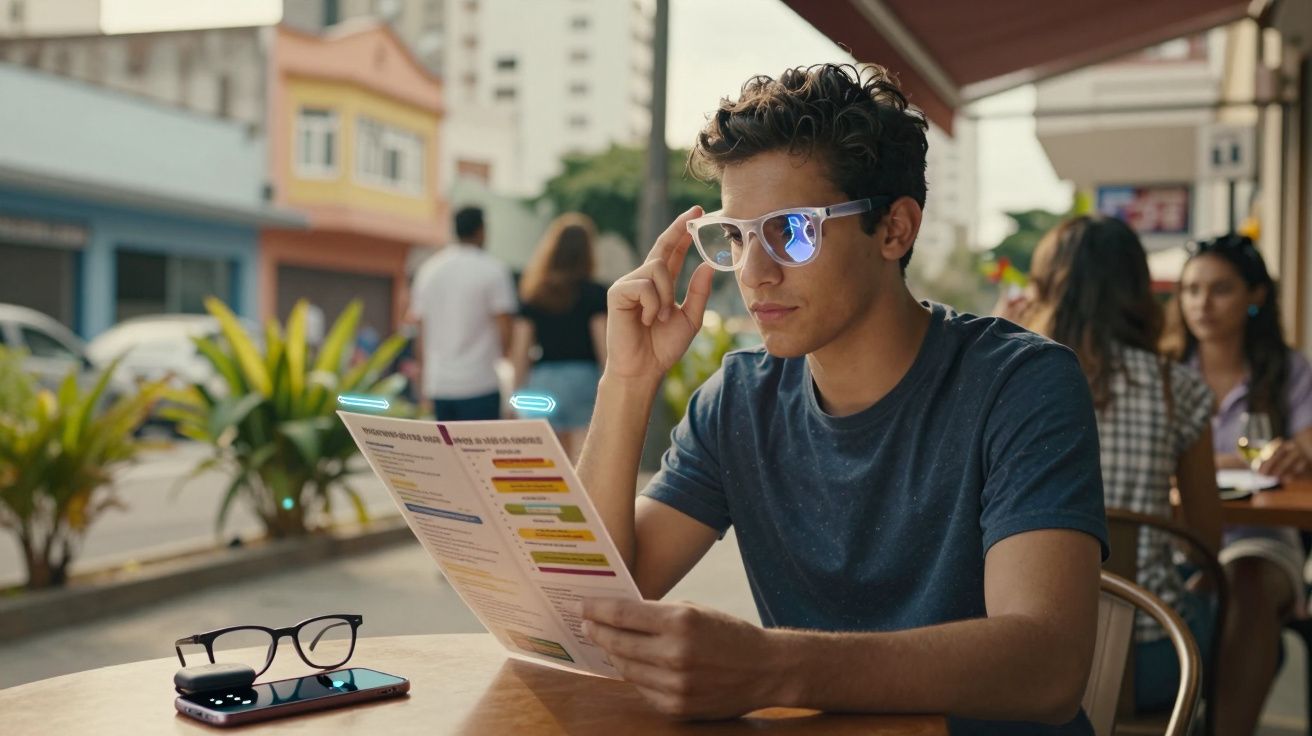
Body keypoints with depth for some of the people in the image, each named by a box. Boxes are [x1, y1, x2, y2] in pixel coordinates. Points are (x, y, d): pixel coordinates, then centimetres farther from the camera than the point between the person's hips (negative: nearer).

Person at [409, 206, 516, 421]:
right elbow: (505, 329, -11)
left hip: (438, 385, 5)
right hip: (480, 383, -5)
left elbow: (422, 332, 12)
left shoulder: (427, 270, 9)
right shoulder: (493, 270, -6)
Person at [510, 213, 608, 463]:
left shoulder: (533, 295, 6)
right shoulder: (595, 294, -3)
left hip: (542, 381, 3)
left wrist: (519, 391, 11)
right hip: (583, 375, -3)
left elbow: (520, 351, 5)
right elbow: (604, 346, -6)